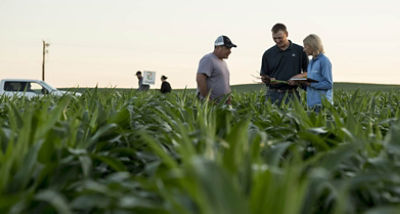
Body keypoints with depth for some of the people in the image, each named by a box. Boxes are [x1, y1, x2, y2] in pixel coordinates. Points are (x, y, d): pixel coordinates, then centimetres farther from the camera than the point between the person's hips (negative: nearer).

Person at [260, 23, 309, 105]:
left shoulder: (300, 51, 5)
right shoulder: (268, 54, 9)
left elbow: (307, 71, 10)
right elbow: (263, 75, 13)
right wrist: (266, 80, -10)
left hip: (292, 95, -1)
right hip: (273, 95, 1)